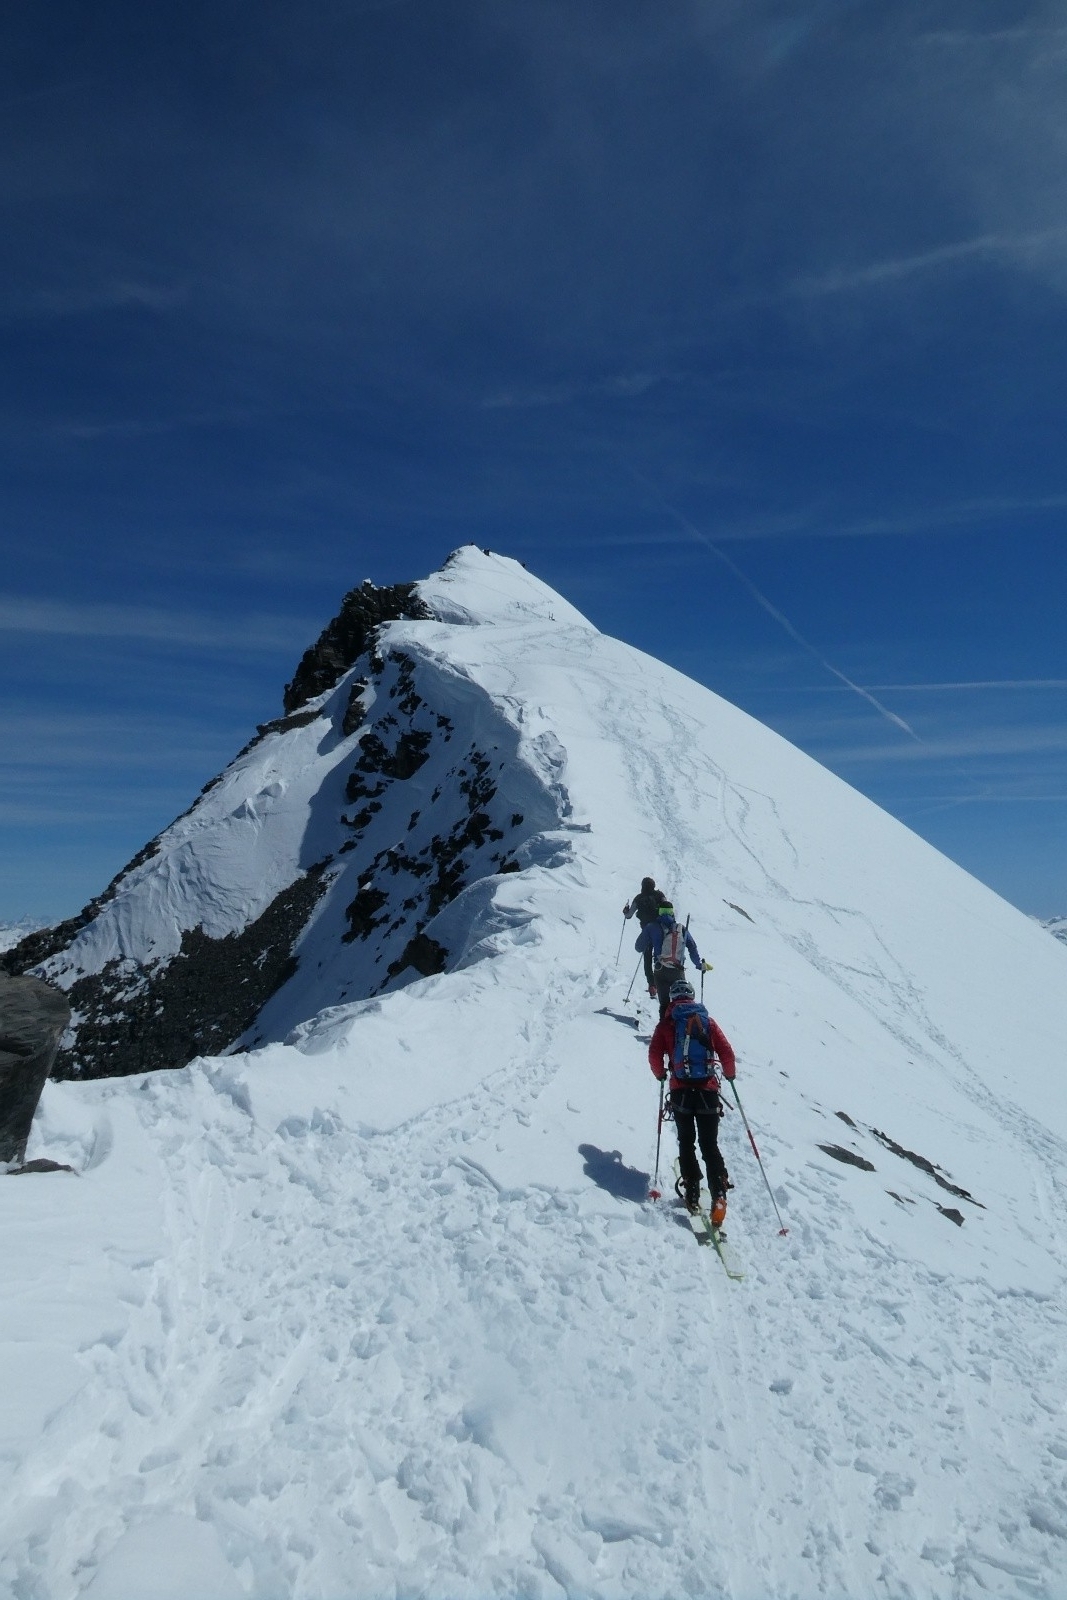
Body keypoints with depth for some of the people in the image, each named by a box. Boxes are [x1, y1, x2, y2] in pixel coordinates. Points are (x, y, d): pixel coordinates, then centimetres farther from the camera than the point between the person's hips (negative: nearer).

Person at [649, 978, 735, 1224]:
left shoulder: (666, 1023, 6)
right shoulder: (708, 1021, 8)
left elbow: (654, 1054, -1)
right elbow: (727, 1053, 3)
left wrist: (660, 1074, 19)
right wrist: (730, 1074, 22)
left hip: (681, 1090, -1)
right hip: (708, 1090, 1)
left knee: (686, 1142, 15)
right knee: (710, 1144, 5)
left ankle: (692, 1193, 9)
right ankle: (718, 1194, -12)